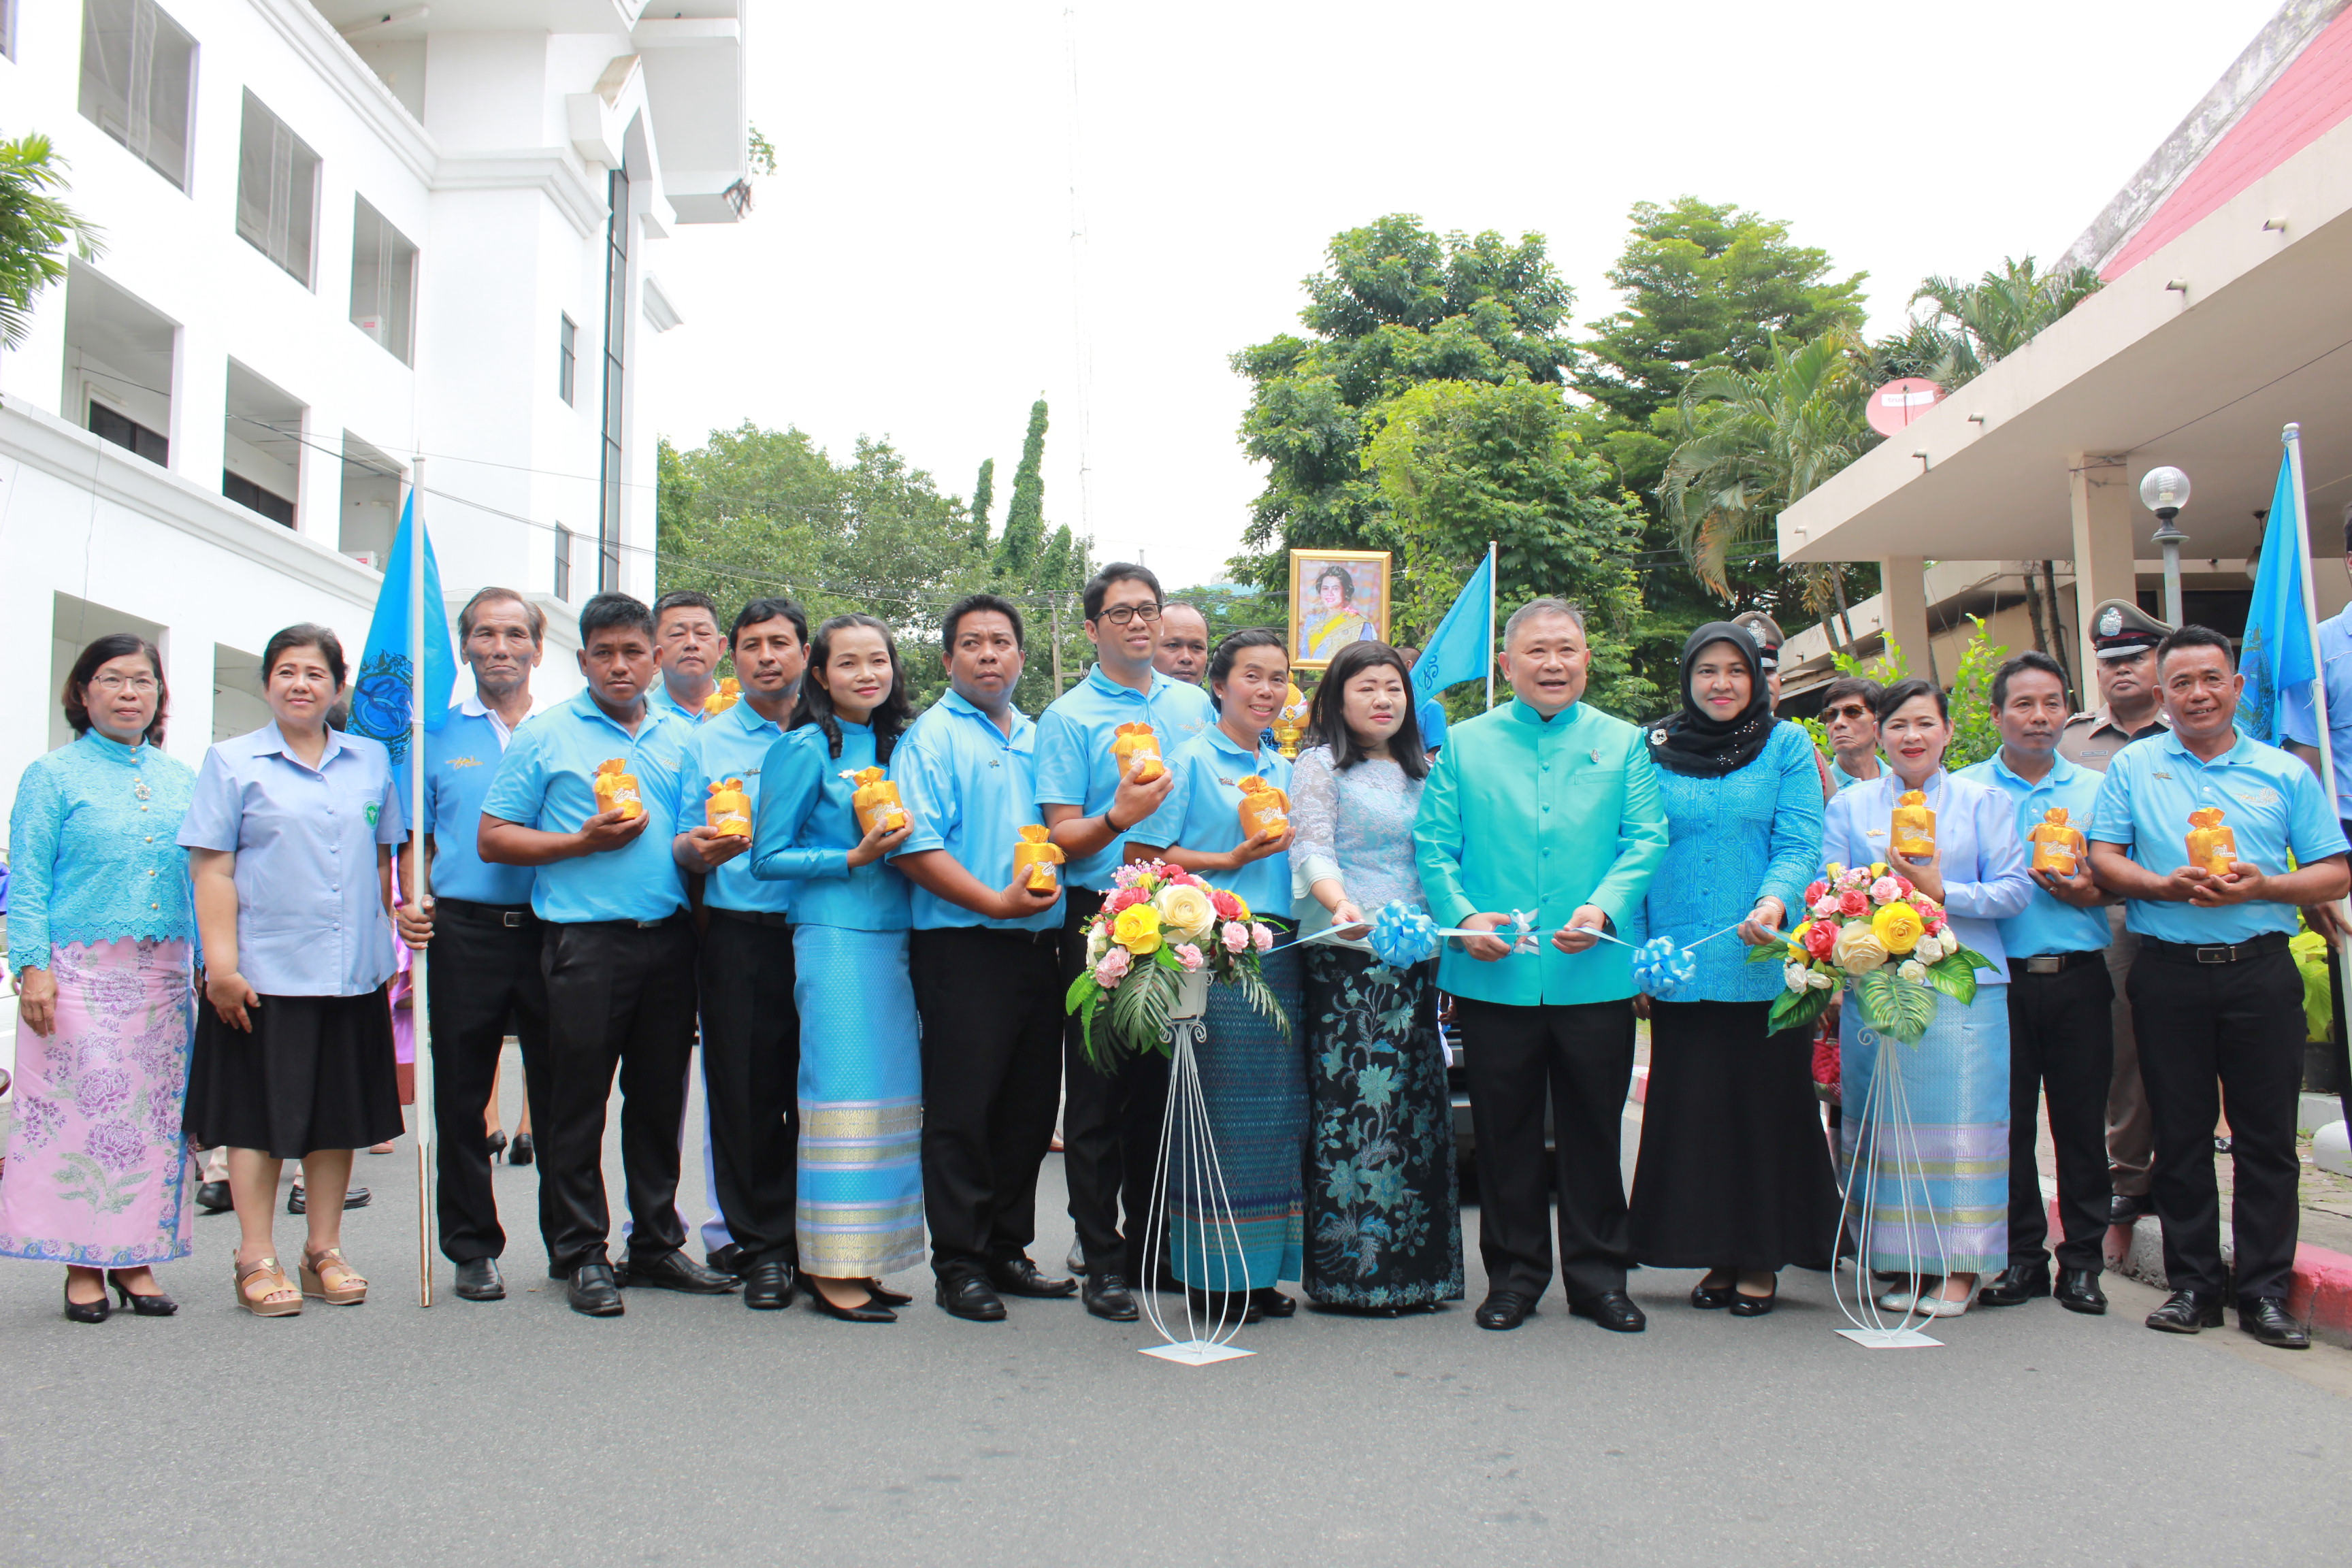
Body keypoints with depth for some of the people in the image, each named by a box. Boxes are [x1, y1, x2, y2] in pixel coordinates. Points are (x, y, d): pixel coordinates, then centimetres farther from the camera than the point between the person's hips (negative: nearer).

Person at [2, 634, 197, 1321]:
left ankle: (135, 1257, 13)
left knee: (155, 1112, 4)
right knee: (81, 1108, -4)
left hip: (163, 974, 4)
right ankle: (82, 1265, 7)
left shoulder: (182, 780, 14)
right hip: (80, 972, -4)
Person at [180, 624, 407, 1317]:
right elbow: (212, 870, -3)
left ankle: (324, 1251, 20)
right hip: (265, 969, -3)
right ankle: (257, 1259, 11)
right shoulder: (232, 762, 2)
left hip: (353, 970, 3)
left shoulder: (372, 762, 12)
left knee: (338, 1112, 9)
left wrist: (389, 935, 13)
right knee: (263, 1113, 2)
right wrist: (221, 963, -11)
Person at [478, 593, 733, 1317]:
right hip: (586, 940, -4)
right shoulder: (545, 734, 3)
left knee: (660, 1096, 11)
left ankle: (657, 1244, 22)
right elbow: (494, 838, 0)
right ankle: (580, 1254, 11)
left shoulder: (683, 738, 15)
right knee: (577, 1101, 1)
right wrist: (583, 842, -11)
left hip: (669, 937, 4)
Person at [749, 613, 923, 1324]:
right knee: (844, 1093, -8)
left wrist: (907, 842, 1)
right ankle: (831, 1271, -2)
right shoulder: (805, 749, -3)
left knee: (891, 1097, 6)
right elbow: (768, 857, -5)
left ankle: (858, 1262, 15)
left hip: (892, 939, 7)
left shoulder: (896, 746, 16)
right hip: (834, 938, -7)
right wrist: (855, 857, -14)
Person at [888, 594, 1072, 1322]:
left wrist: (1058, 899, 8)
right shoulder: (931, 737, -3)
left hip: (1039, 946, 7)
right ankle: (959, 1263, 7)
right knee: (962, 1110, -2)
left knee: (1030, 1107, 11)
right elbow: (916, 849, -13)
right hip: (963, 949, -6)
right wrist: (997, 902, -19)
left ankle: (1006, 1249, 24)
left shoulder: (1037, 738, 18)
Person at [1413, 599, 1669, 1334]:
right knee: (1504, 1131, 8)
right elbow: (1433, 845, 4)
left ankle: (1599, 1275, 22)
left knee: (1594, 1129, 8)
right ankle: (1514, 1275, 22)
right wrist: (1463, 916, -13)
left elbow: (1644, 841, 1)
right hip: (1492, 975, 0)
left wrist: (1603, 909, -17)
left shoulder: (1623, 743, 9)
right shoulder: (1465, 744, 9)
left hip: (1595, 974, 0)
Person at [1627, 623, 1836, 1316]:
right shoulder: (1654, 749, 8)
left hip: (1764, 964, -1)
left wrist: (1776, 902, -24)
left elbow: (1800, 844, -4)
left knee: (1764, 1108, 3)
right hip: (1681, 966, 2)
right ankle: (1718, 1255, 17)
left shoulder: (1787, 746, 4)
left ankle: (1761, 1259, 16)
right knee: (1692, 1110, 4)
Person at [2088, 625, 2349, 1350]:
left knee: (2267, 1137, 1)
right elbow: (2103, 859, 4)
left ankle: (2265, 1291, 9)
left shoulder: (2285, 773, 10)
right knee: (2180, 1134, 4)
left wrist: (2263, 885, -12)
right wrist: (2166, 886, -14)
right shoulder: (2133, 766, 10)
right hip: (2168, 972, 0)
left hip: (2261, 971, 0)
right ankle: (2193, 1283, 13)